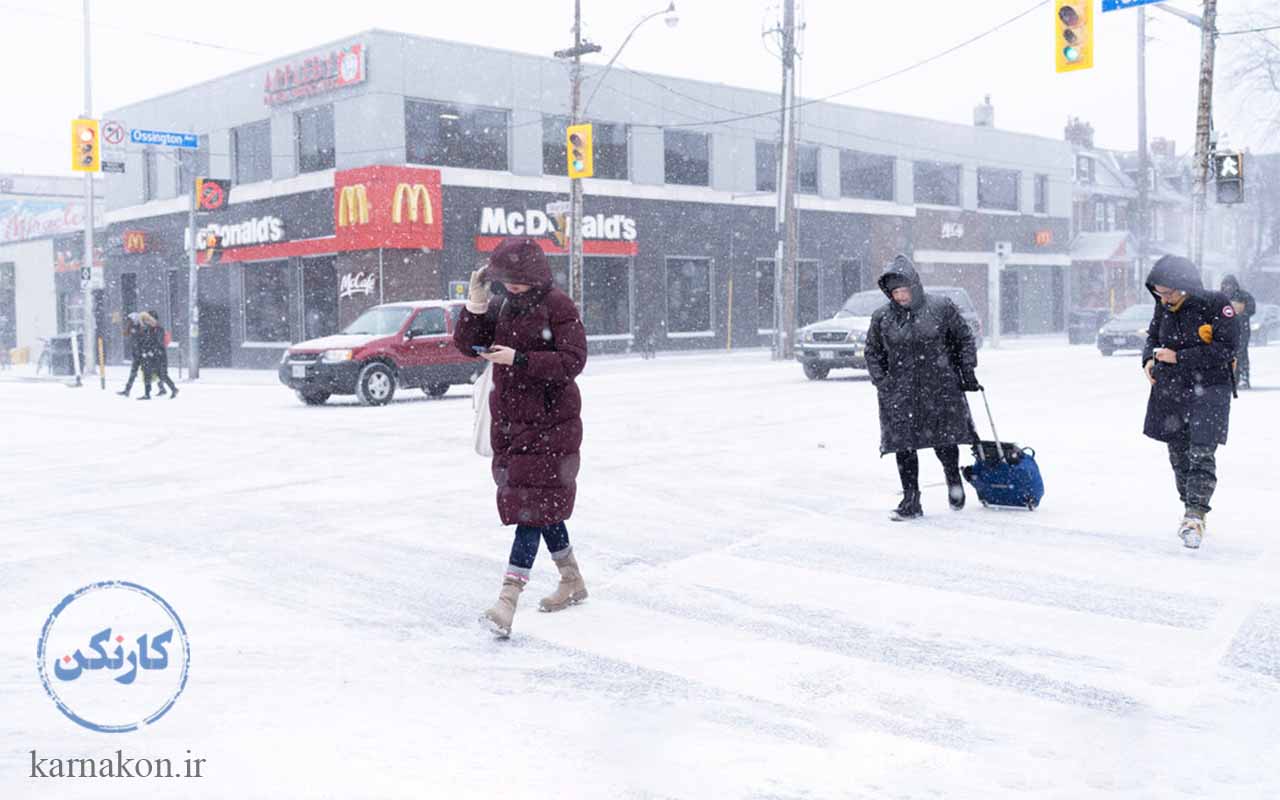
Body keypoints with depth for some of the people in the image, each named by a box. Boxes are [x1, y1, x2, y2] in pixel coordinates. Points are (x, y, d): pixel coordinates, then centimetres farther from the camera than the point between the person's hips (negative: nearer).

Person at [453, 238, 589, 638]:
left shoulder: (559, 307, -12)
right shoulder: (501, 304, 7)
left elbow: (572, 361, -18)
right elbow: (467, 344, 5)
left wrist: (518, 359, -25)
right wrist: (475, 306, -10)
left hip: (550, 422, -7)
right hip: (508, 420, 7)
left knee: (533, 507, -10)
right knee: (545, 506, 16)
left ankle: (507, 601, -14)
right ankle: (572, 582, 32)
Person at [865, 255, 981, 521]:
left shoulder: (941, 307, -3)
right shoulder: (882, 317, 1)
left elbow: (964, 338, 7)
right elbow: (873, 354, 11)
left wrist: (967, 371, 2)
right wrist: (882, 384, 1)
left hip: (941, 389, -1)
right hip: (900, 394, 1)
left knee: (944, 442, 4)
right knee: (903, 446, -1)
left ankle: (954, 479, 35)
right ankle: (911, 501, 10)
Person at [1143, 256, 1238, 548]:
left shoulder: (1217, 305, -14)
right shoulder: (1164, 307, 2)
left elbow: (1225, 349, -17)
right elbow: (1153, 336, 18)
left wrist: (1179, 357, -19)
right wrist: (1149, 359, -3)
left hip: (1208, 391, -5)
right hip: (1170, 390, 5)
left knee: (1201, 454, -14)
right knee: (1179, 455, 11)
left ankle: (1195, 516, -15)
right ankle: (1190, 509, 25)